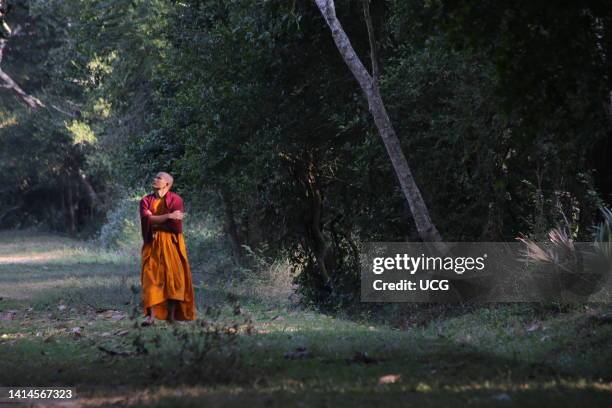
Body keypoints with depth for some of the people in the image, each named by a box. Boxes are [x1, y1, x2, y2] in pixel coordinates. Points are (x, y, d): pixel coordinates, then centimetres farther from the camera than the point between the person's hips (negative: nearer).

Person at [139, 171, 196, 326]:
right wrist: (168, 216, -18)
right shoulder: (146, 201, 8)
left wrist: (154, 221, -7)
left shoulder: (175, 200, -2)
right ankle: (151, 315, -15)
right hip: (152, 244, 2)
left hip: (171, 245, -2)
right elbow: (146, 219, -11)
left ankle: (171, 314, 5)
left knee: (173, 277, -2)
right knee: (151, 277, -8)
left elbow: (176, 224, -13)